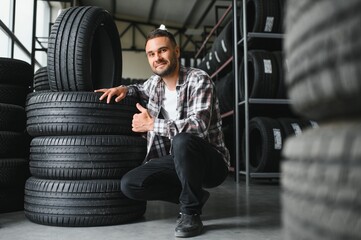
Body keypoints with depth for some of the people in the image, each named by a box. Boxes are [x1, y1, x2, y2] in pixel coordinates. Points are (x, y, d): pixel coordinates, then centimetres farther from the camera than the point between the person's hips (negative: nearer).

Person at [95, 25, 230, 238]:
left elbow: (198, 125, -30)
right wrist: (124, 89, 6)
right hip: (178, 162, 6)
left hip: (210, 162, -6)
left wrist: (151, 124, -21)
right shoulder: (154, 82, 6)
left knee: (182, 141, -38)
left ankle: (191, 211, -14)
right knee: (129, 184, -14)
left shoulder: (199, 80, -15)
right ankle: (194, 197, 4)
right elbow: (140, 89, 31)